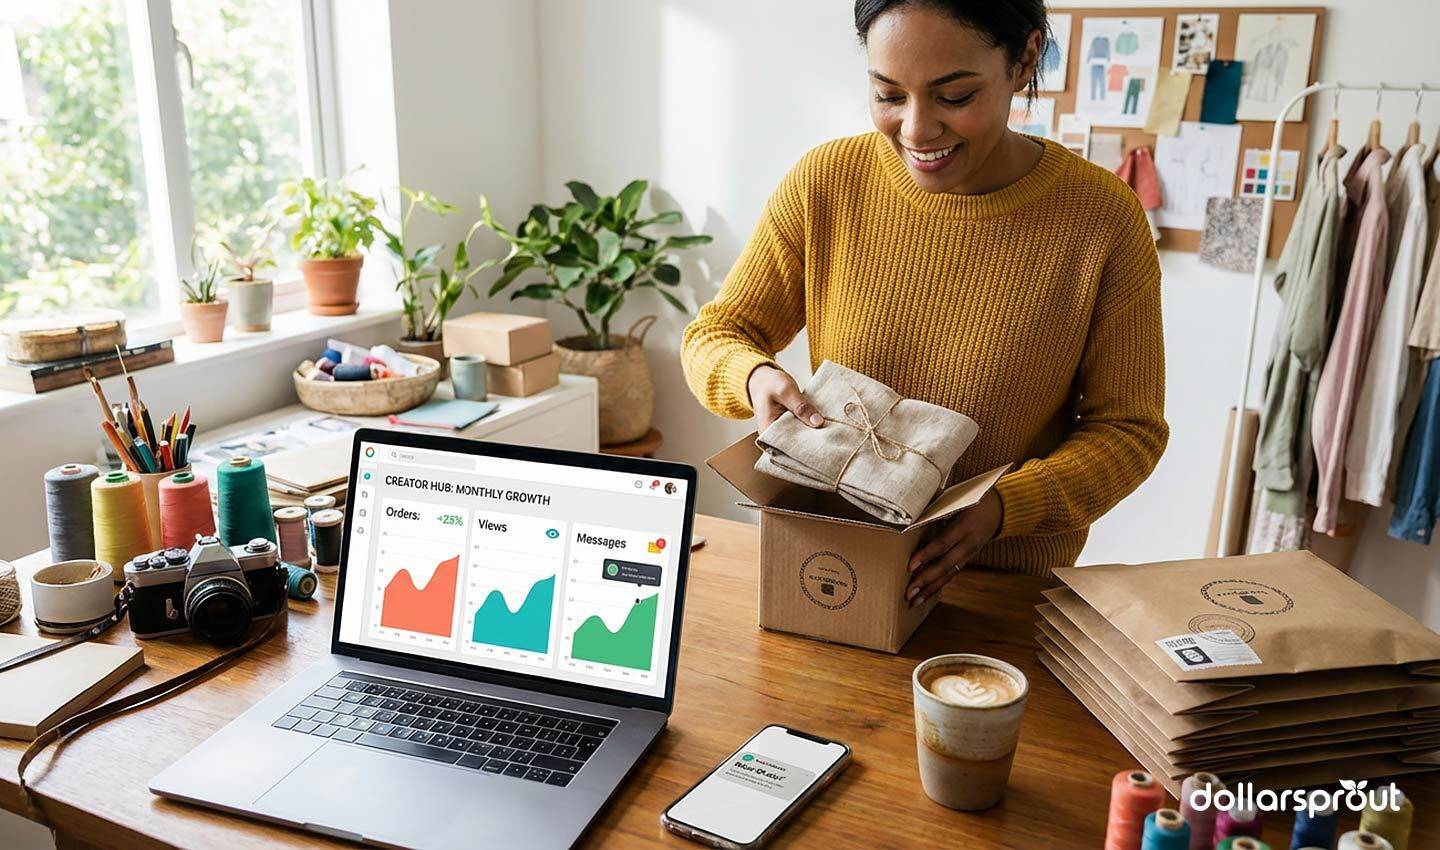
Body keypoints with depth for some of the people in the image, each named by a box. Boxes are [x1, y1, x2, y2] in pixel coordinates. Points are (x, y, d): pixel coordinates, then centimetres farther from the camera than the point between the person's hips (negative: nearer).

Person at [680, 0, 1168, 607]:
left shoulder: (1103, 217, -13)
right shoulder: (825, 183, -10)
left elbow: (1129, 429, -6)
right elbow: (715, 333, -2)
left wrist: (1004, 507, -24)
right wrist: (754, 376, -25)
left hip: (1014, 579, -2)